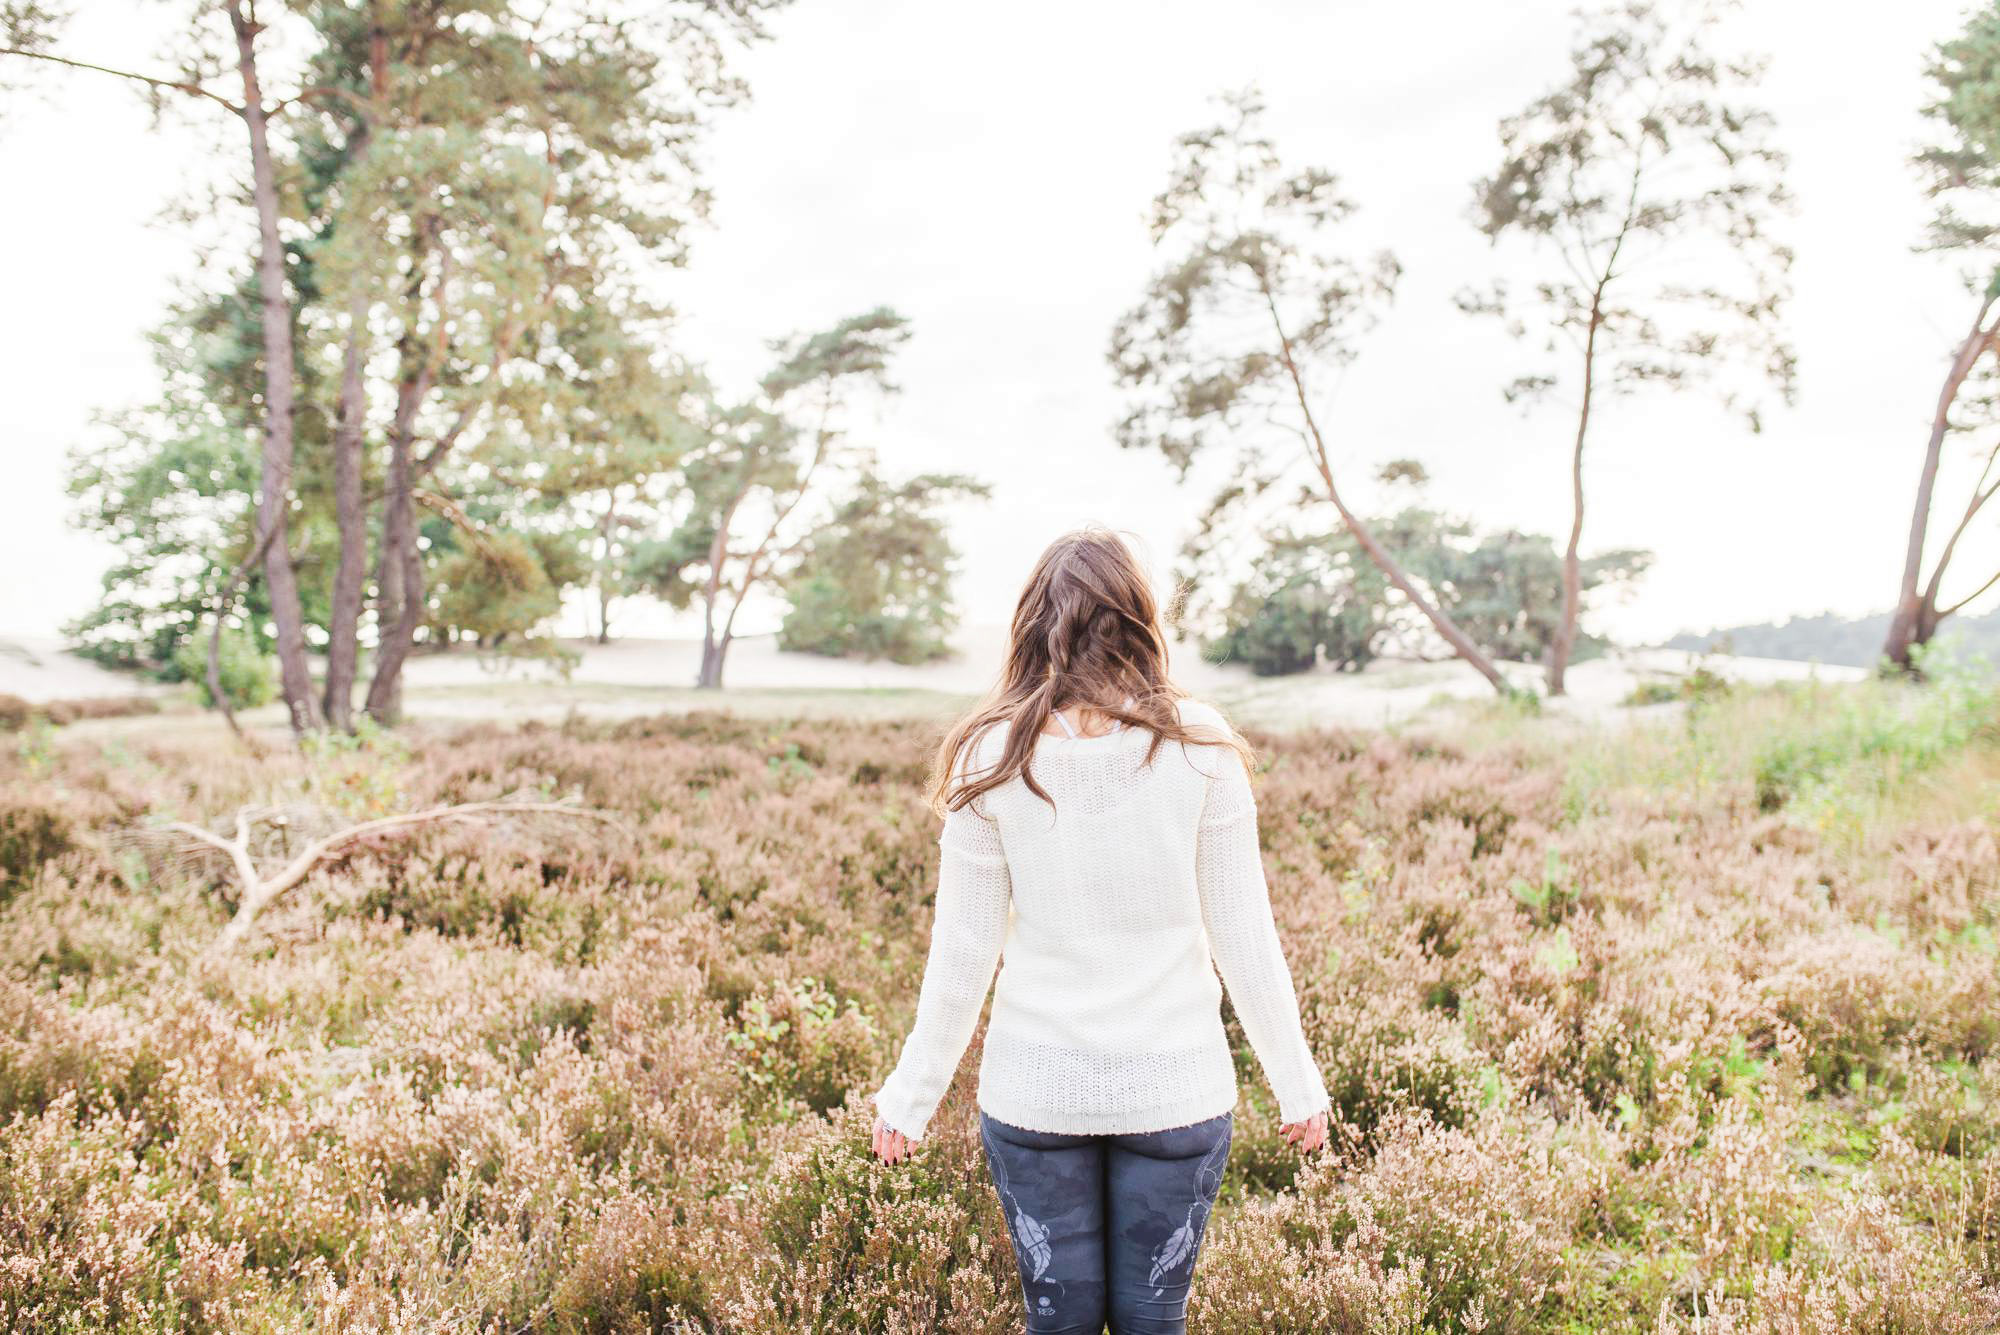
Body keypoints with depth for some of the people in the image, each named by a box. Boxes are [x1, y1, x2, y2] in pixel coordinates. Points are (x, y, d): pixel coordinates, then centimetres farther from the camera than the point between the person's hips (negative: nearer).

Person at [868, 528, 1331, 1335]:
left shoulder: (993, 759, -7)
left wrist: (912, 1093, 9)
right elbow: (1243, 937, -4)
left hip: (1033, 1090, 0)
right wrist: (1296, 1083, 8)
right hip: (1178, 1086, 0)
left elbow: (962, 952, -4)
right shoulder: (1199, 751, -8)